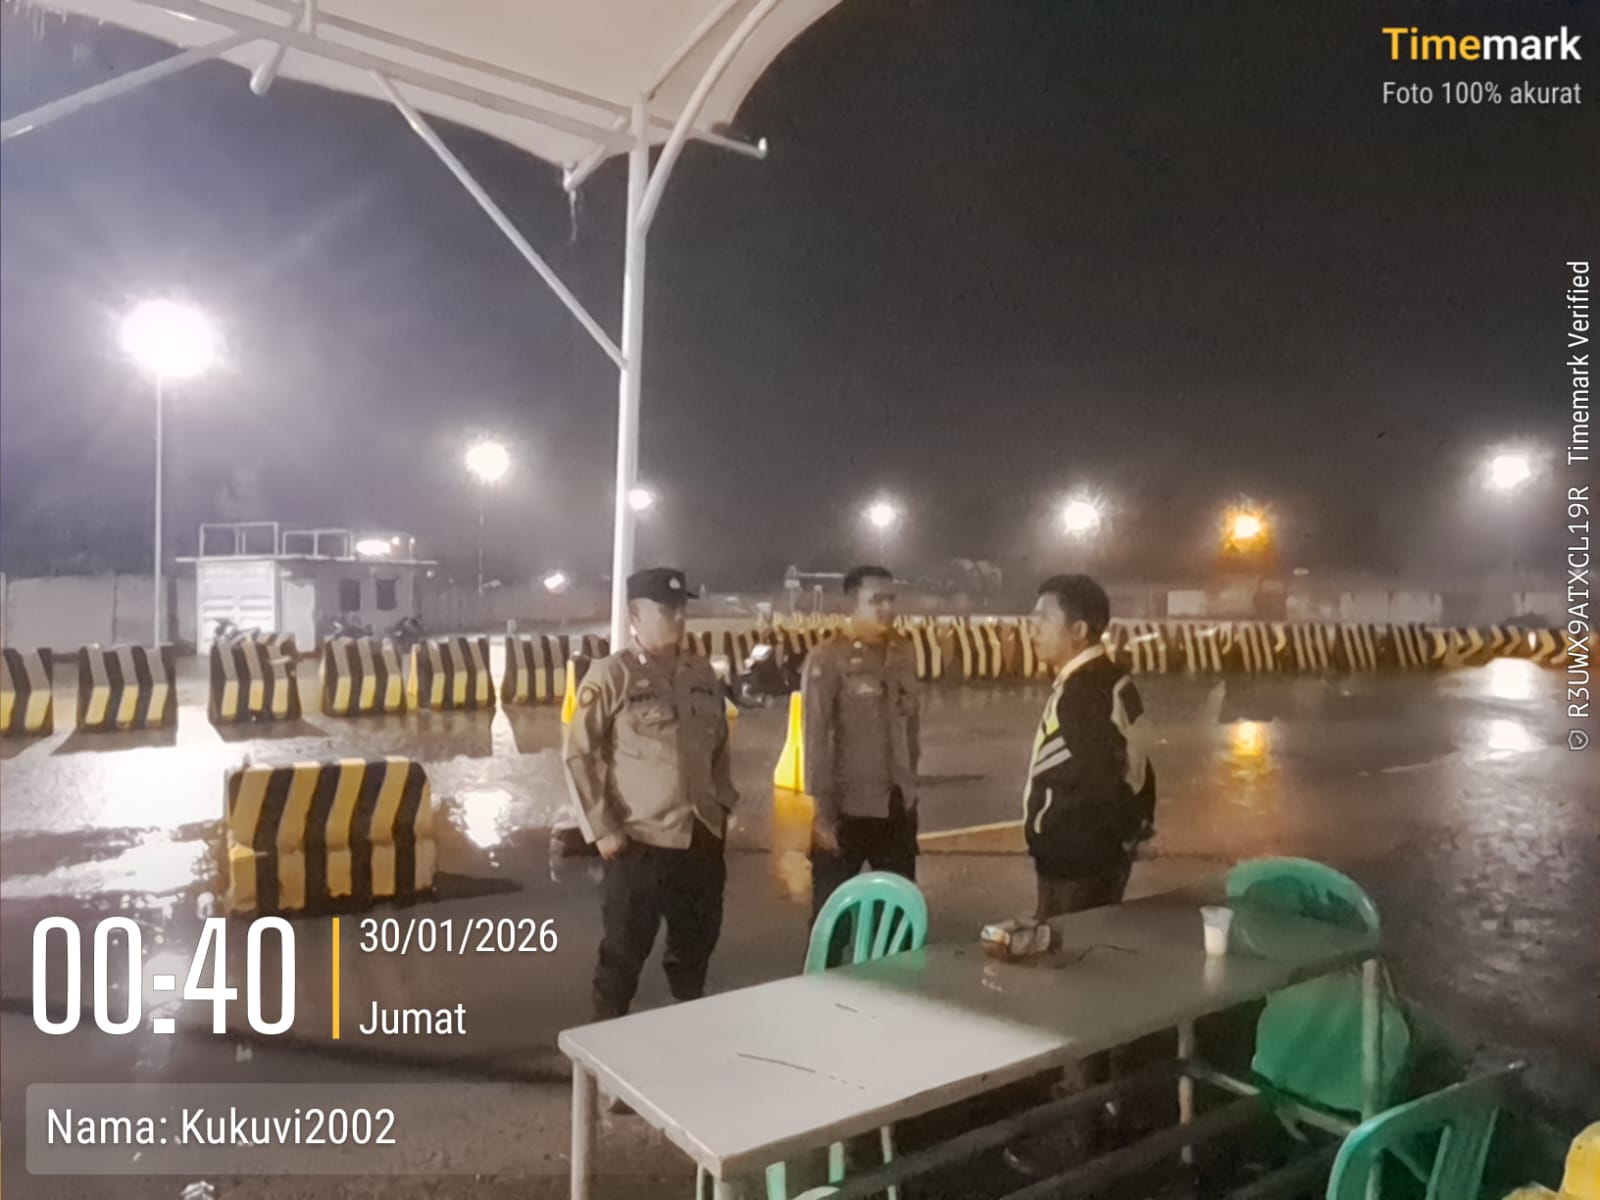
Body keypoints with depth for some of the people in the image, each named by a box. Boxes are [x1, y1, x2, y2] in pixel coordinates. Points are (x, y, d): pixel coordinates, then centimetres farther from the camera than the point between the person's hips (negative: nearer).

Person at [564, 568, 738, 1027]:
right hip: (640, 842, -5)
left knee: (696, 947, 19)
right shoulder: (610, 675, -9)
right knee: (623, 953, 9)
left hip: (702, 838, 6)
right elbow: (579, 756, -9)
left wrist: (723, 806, 9)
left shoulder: (702, 674, 8)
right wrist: (602, 829, -12)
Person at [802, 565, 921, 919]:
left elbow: (910, 724, 10)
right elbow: (816, 738, -14)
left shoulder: (903, 655, 4)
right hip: (847, 808, -5)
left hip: (899, 807, 5)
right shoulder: (827, 659, -13)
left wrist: (909, 784, 11)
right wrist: (823, 810, -16)